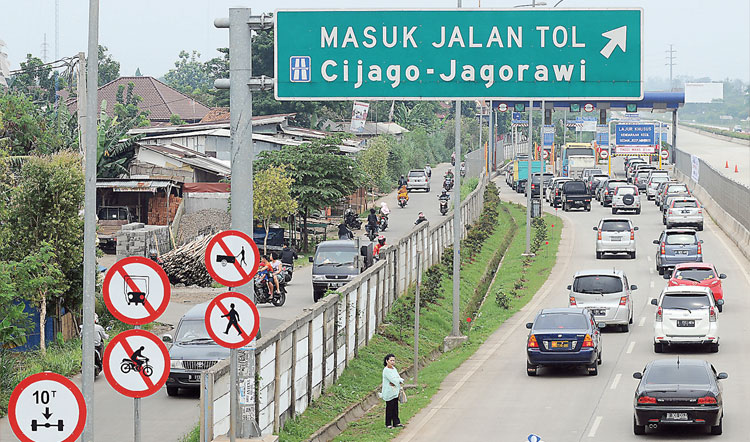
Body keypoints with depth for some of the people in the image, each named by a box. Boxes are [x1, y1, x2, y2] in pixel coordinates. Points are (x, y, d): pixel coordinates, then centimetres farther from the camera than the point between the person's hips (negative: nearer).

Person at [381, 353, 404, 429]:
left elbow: (399, 379, 10)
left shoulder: (394, 369, 12)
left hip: (395, 392, 8)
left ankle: (396, 422, 16)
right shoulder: (386, 370, -14)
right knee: (389, 408, -3)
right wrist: (399, 380, -5)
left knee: (395, 408, 10)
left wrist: (396, 382, -8)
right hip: (389, 393, -8)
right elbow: (393, 380, -20)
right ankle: (388, 424, 4)